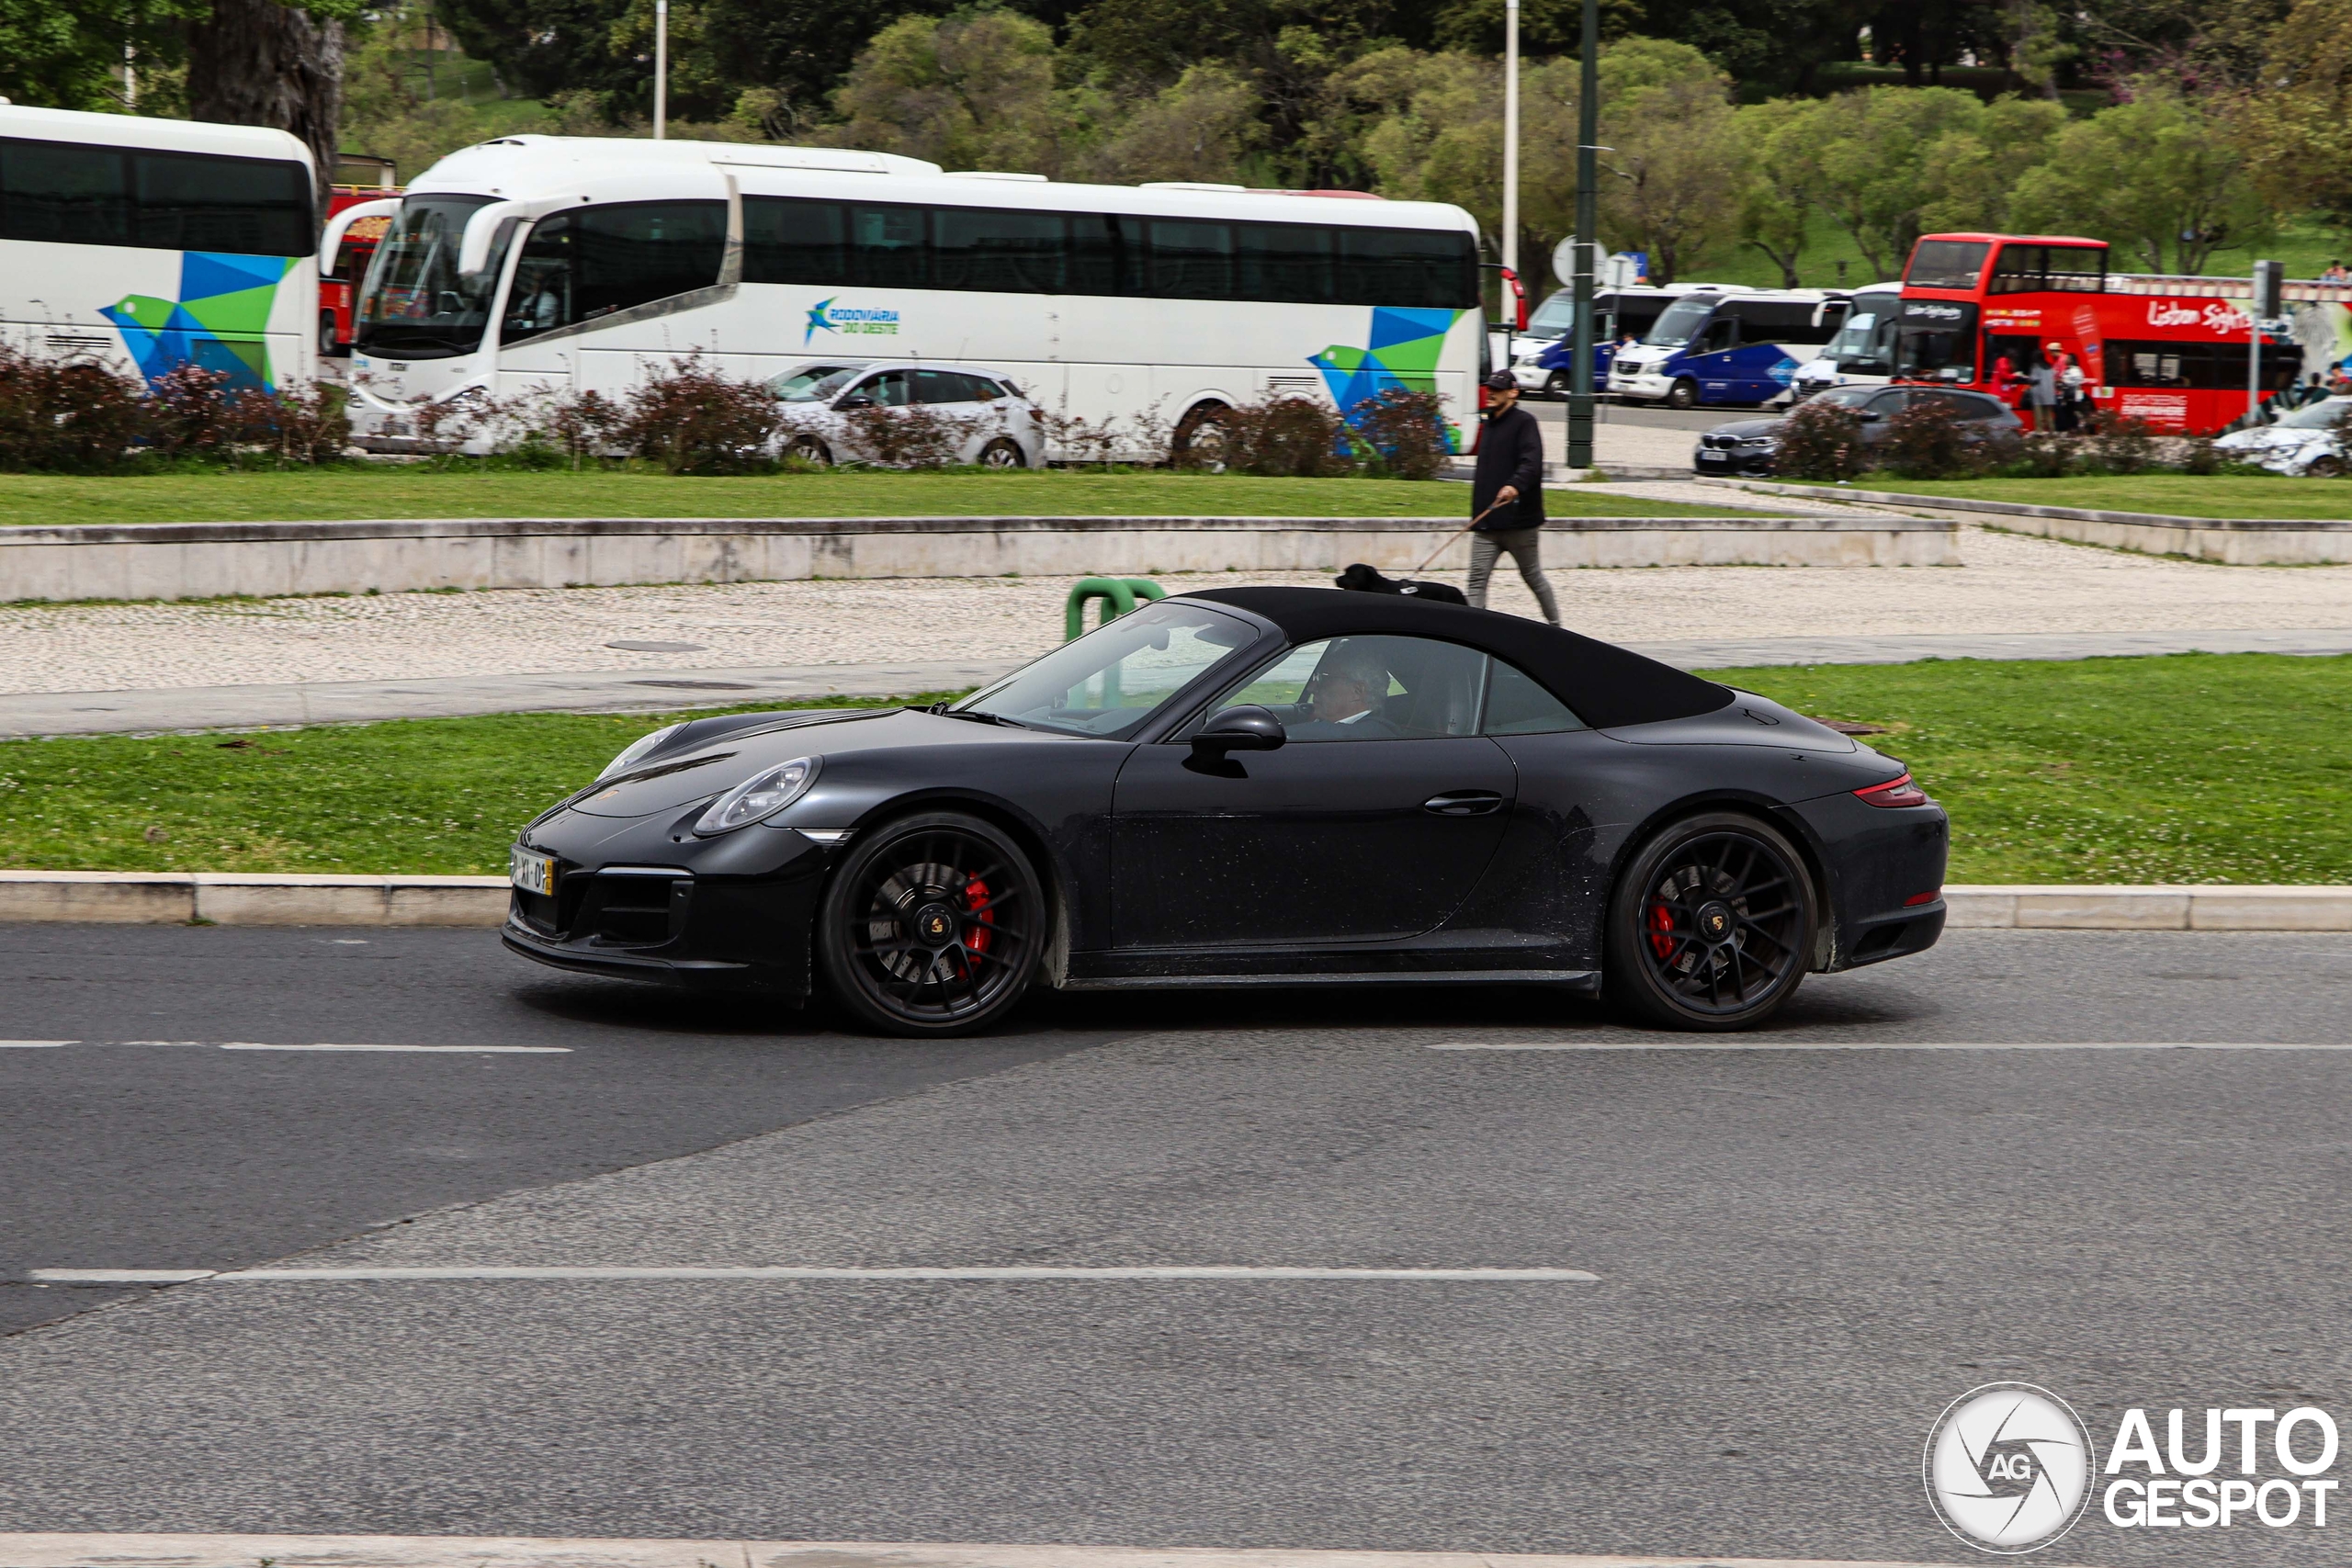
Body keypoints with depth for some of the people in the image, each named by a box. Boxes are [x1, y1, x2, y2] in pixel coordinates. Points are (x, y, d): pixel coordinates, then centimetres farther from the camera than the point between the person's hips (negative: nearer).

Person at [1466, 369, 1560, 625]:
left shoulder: (1524, 422, -8)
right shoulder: (1488, 424, 17)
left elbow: (1531, 462, -24)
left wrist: (1515, 485, -42)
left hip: (1519, 520, -7)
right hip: (1486, 523, 7)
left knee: (1532, 576, 8)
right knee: (1477, 578, -5)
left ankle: (1555, 625, 25)